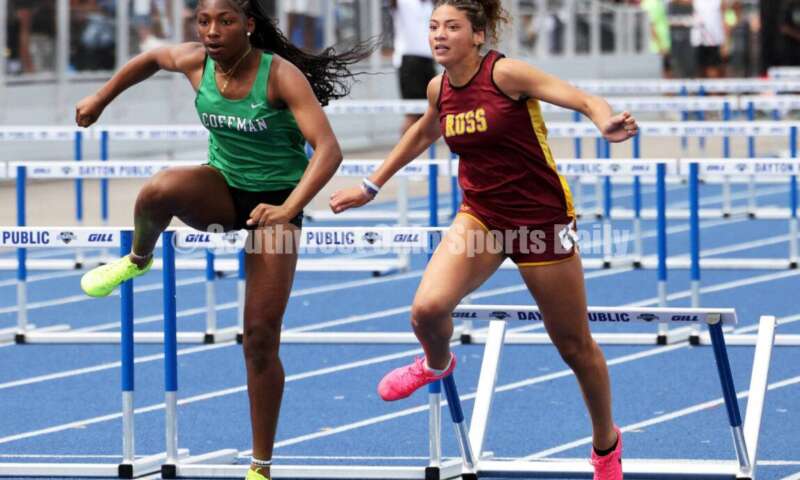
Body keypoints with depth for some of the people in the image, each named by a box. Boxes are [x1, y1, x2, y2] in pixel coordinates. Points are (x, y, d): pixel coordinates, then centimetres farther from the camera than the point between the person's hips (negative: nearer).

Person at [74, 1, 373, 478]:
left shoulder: (281, 75, -23)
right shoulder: (195, 62, -10)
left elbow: (329, 149, -32)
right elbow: (151, 58, 15)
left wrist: (288, 209, -44)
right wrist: (101, 99, 21)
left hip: (274, 200, -3)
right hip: (222, 188, 3)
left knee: (261, 337, -4)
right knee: (160, 190, -34)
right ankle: (139, 259, 1)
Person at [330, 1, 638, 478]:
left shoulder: (505, 74, -18)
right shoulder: (440, 89, 0)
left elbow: (585, 100, -24)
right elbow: (423, 132, 22)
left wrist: (608, 123, -47)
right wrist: (372, 185, 28)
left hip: (542, 218, -4)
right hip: (481, 215, 4)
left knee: (574, 345, 7)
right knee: (428, 308, -20)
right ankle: (437, 363, 16)